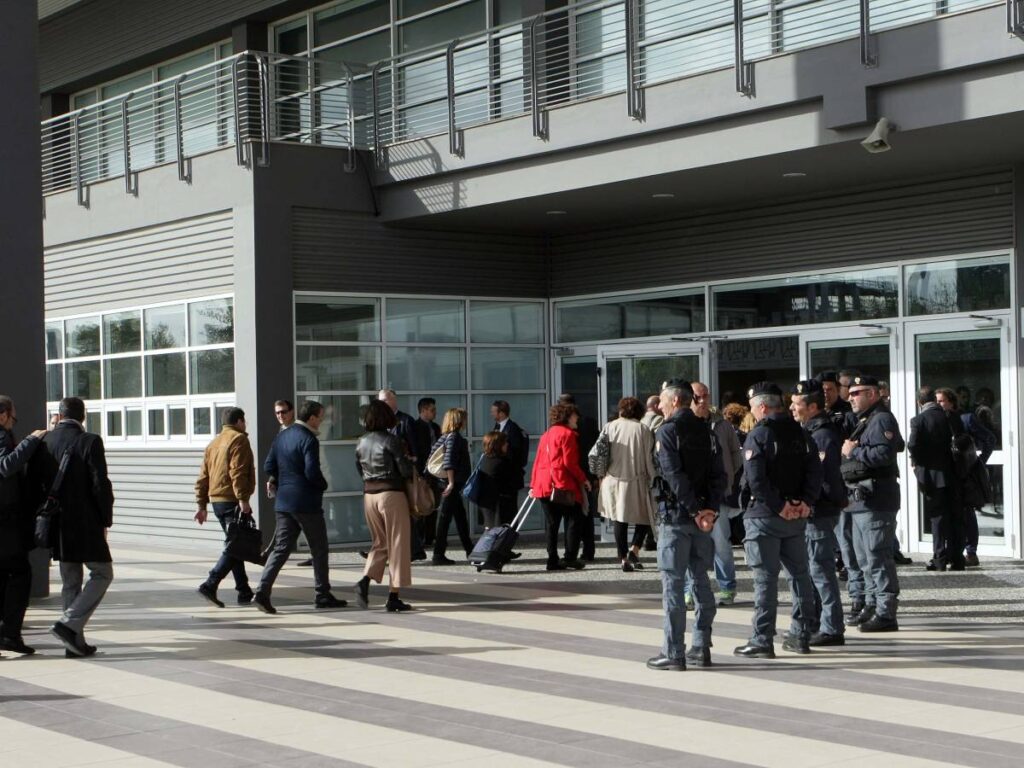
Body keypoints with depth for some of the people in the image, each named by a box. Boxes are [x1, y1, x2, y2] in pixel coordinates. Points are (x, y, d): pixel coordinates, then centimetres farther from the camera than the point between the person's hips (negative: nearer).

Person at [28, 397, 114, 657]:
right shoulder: (90, 442, -12)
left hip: (57, 525, 6)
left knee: (70, 581, 14)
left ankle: (75, 642, 15)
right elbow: (101, 485, -15)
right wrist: (106, 519, -3)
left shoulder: (43, 442, 3)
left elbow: (33, 484, 4)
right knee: (102, 574, 7)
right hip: (86, 524, -6)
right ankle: (69, 624, -8)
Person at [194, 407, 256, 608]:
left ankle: (245, 593, 14)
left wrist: (201, 504, 17)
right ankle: (210, 585, -19)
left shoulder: (214, 443, 18)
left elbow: (203, 477, 16)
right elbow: (237, 472, -19)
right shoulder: (239, 440, -7)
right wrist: (243, 499, -22)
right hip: (232, 501, -9)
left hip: (217, 501, 9)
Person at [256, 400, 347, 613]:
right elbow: (312, 472, -23)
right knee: (319, 549, 7)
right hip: (306, 503, -7)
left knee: (281, 548, 6)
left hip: (283, 502, 7)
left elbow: (269, 467, 11)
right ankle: (323, 594, 14)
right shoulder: (308, 440, -15)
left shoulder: (282, 436, 10)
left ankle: (262, 591, -7)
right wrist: (323, 486, -4)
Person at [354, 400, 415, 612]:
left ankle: (365, 581, -6)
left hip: (369, 495, 6)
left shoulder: (362, 442, 7)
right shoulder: (391, 440, -11)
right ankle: (393, 597, 3)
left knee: (380, 543, 17)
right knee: (397, 545, 3)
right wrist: (411, 463, 7)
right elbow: (406, 471, -13)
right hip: (391, 494, -6)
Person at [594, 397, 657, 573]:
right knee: (645, 516, 11)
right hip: (636, 481, -2)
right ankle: (634, 549, -7)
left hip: (613, 480, 3)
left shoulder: (610, 427, 1)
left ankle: (623, 558, 7)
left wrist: (602, 475, 13)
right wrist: (654, 480, 4)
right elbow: (649, 459, -5)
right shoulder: (643, 430, -5)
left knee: (619, 519, 9)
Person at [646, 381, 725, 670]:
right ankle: (701, 648, 14)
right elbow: (719, 474, 3)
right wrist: (710, 508, -5)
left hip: (675, 516, -6)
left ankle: (673, 652, -2)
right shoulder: (706, 430, 11)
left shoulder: (666, 432, -8)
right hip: (702, 518, 6)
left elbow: (674, 475, -18)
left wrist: (696, 510, -16)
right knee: (700, 580, 12)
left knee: (673, 583, -3)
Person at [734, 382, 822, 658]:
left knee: (765, 578, -4)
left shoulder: (758, 435, -10)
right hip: (797, 518, 6)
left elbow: (756, 479, -19)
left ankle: (762, 640, -3)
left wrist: (778, 506, -14)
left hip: (764, 515, -6)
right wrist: (805, 502, -4)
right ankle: (801, 636, 18)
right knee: (799, 575, 13)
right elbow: (815, 471, 2)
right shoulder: (801, 434, 9)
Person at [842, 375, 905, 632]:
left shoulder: (882, 420, -11)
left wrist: (854, 451, -16)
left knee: (877, 557, -10)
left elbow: (884, 454, -25)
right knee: (864, 556, 16)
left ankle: (886, 614, -8)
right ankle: (872, 606, 25)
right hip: (861, 500, 11)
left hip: (875, 502, -11)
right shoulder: (863, 421, 21)